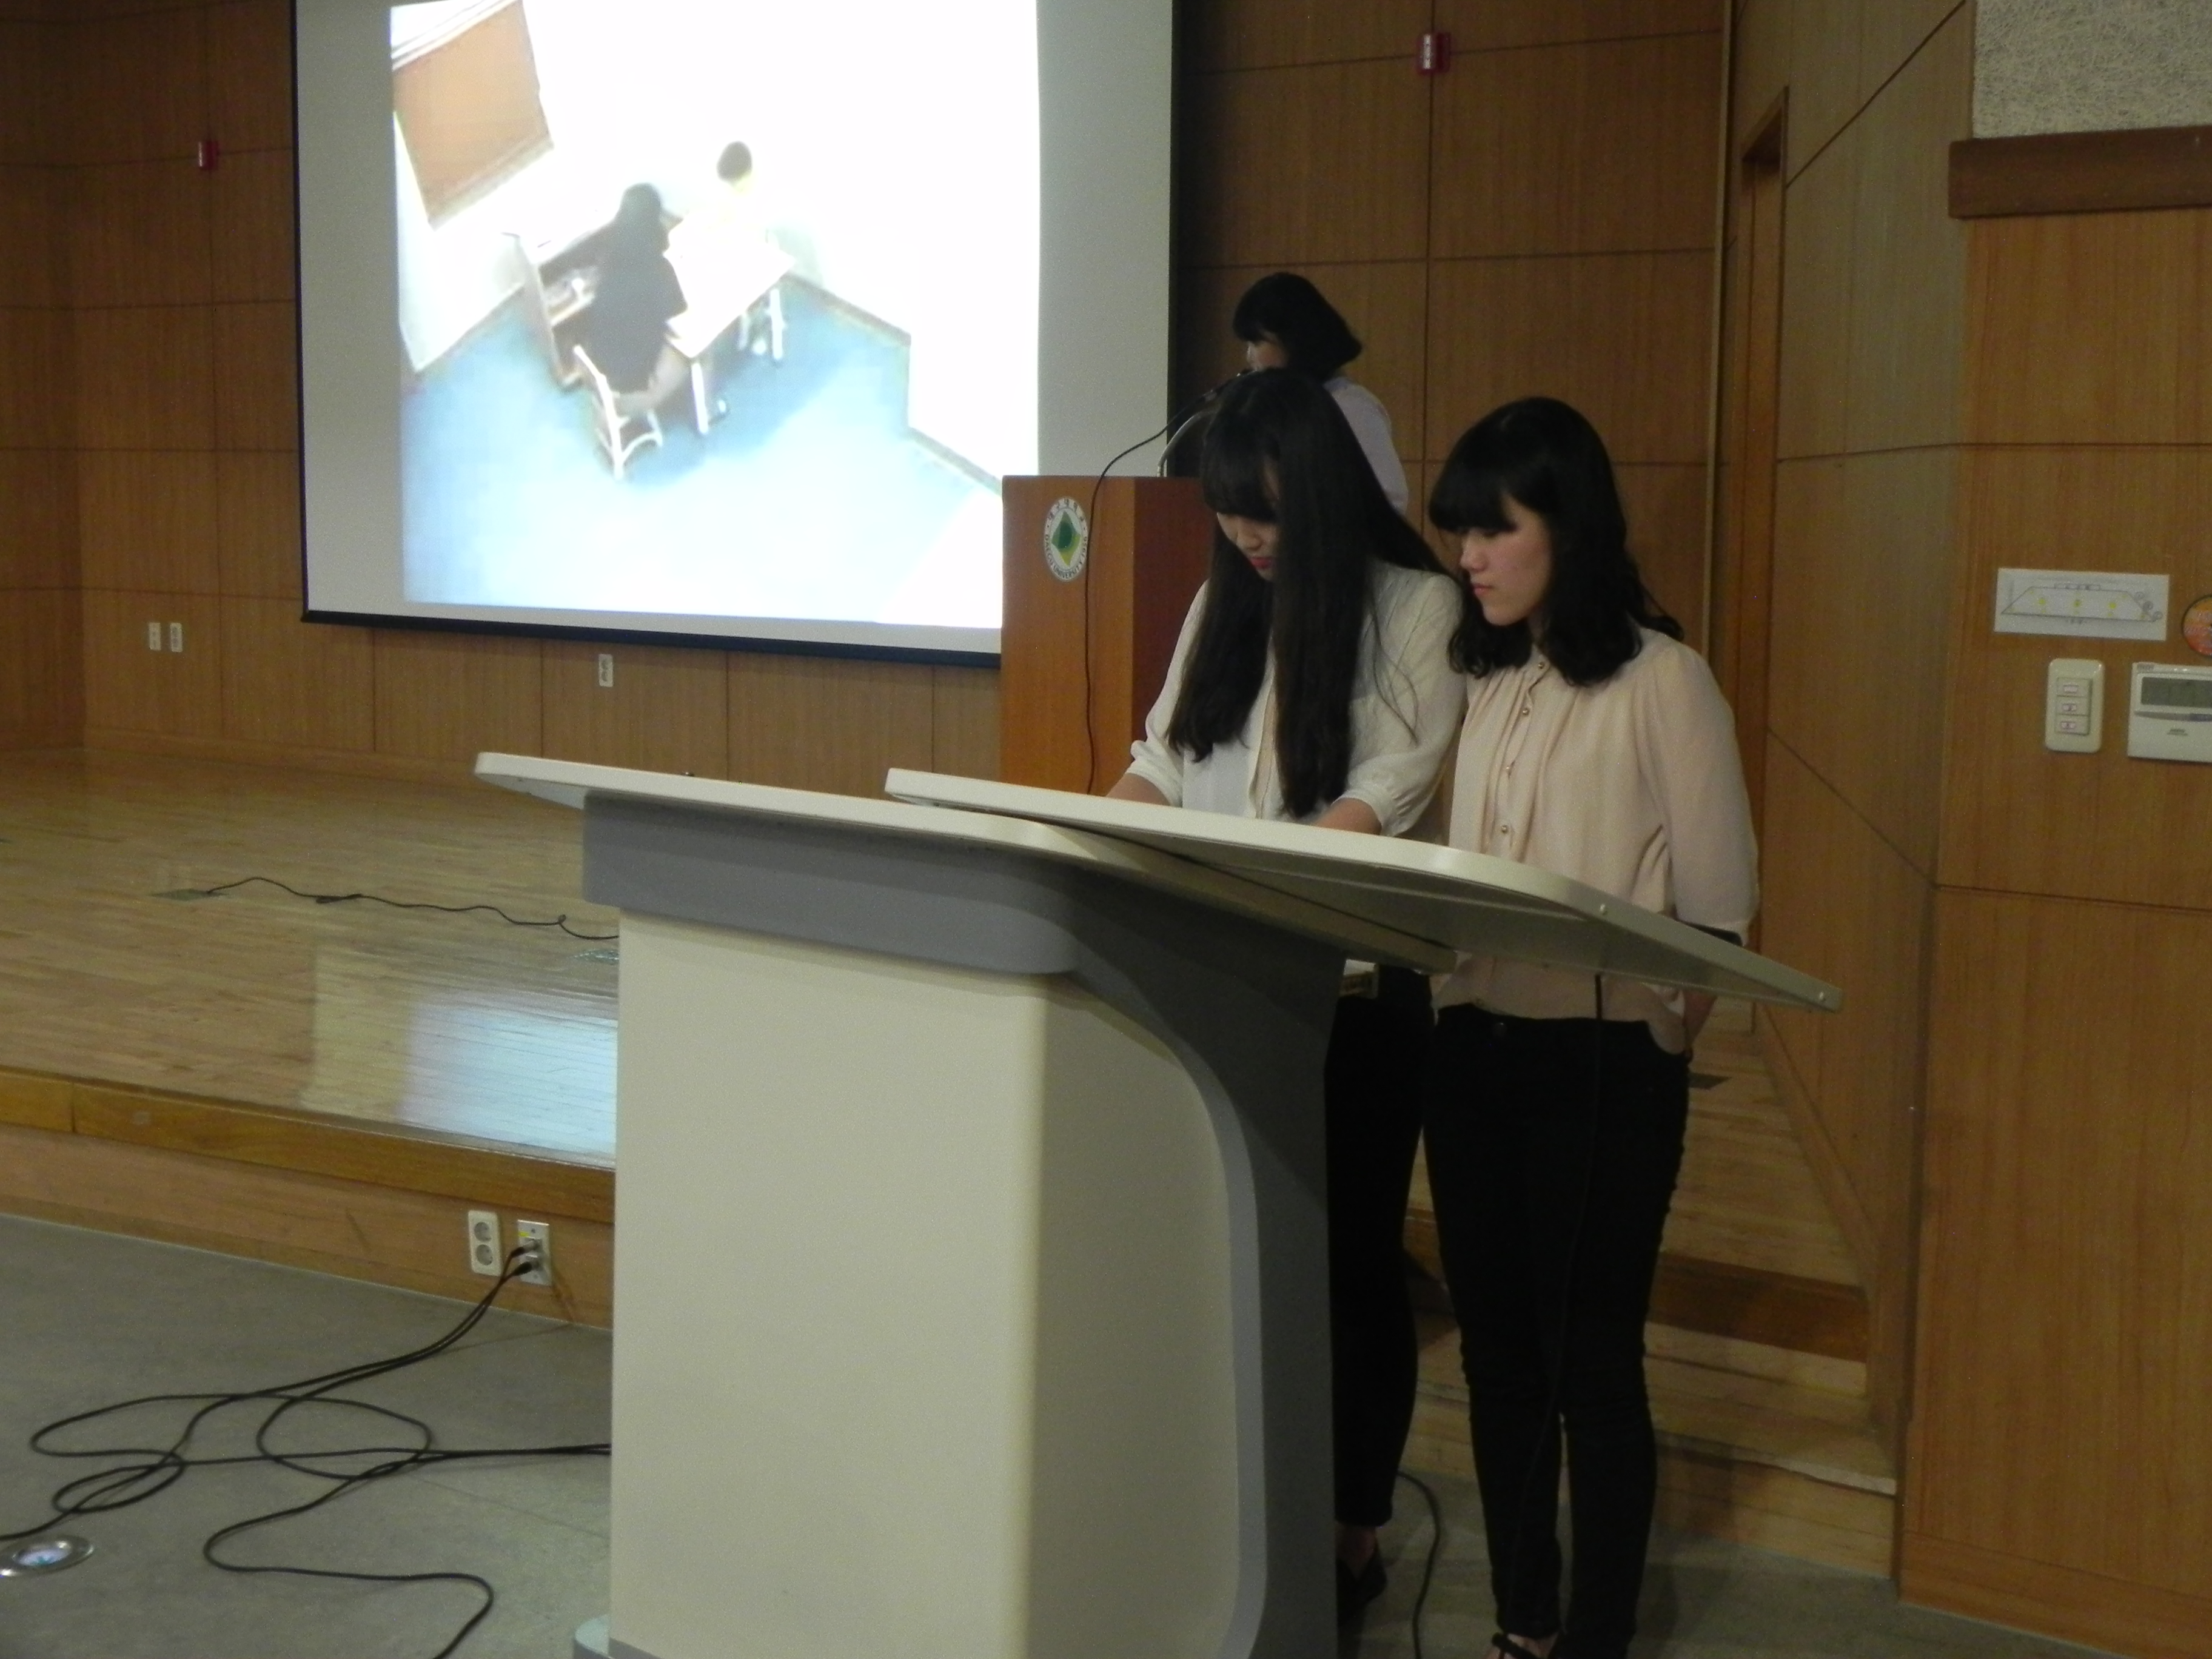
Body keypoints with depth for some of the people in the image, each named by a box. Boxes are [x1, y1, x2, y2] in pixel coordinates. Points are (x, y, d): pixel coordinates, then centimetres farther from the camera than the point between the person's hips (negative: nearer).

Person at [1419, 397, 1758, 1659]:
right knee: (1498, 1350, 12)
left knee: (1591, 1362, 2)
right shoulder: (1485, 678, 12)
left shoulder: (1661, 677, -7)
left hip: (1602, 1057, -6)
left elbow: (1719, 902, -7)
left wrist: (1658, 1046, -11)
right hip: (1472, 1048, 6)